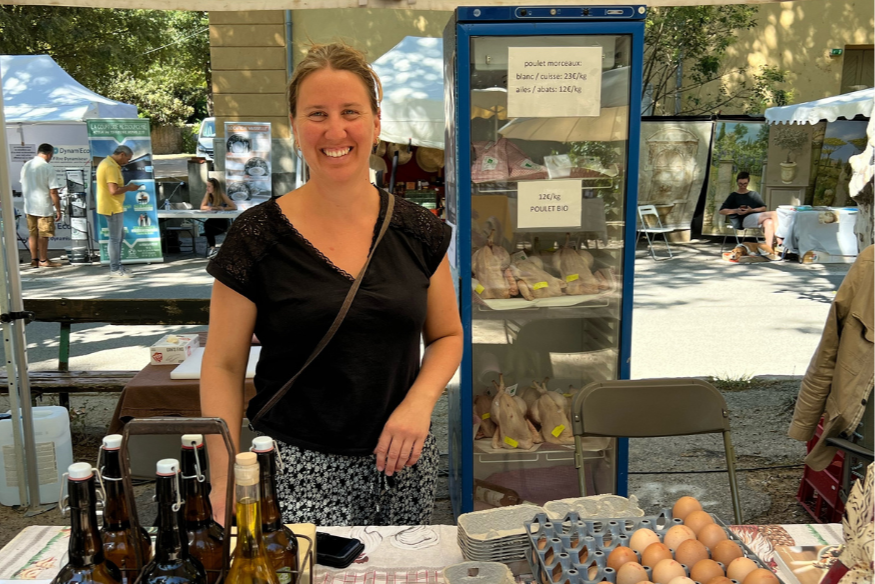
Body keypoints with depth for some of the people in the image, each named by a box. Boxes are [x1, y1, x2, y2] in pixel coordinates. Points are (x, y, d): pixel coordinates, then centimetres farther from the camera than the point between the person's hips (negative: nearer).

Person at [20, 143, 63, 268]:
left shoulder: (26, 166, 5)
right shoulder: (48, 168, -15)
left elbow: (24, 186, 15)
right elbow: (53, 192, -17)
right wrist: (58, 210, -10)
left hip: (29, 206, 6)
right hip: (44, 207, -6)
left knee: (33, 234, 14)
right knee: (43, 235, 4)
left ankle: (34, 260, 20)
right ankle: (43, 260, 13)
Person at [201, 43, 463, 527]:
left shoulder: (417, 231, 1)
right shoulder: (257, 237, -6)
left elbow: (447, 335, 11)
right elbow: (223, 365, -2)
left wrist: (420, 401, -7)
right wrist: (223, 482, -7)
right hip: (299, 470, -2)